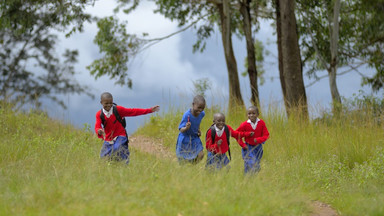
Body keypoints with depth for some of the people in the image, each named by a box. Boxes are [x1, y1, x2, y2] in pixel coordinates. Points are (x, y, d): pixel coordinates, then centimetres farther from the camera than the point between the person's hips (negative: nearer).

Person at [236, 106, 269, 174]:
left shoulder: (261, 123, -9)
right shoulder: (244, 124, -12)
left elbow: (266, 135, -7)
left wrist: (258, 140, -25)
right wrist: (243, 145, -8)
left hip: (258, 147, 3)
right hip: (248, 148, -3)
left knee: (257, 167, 11)